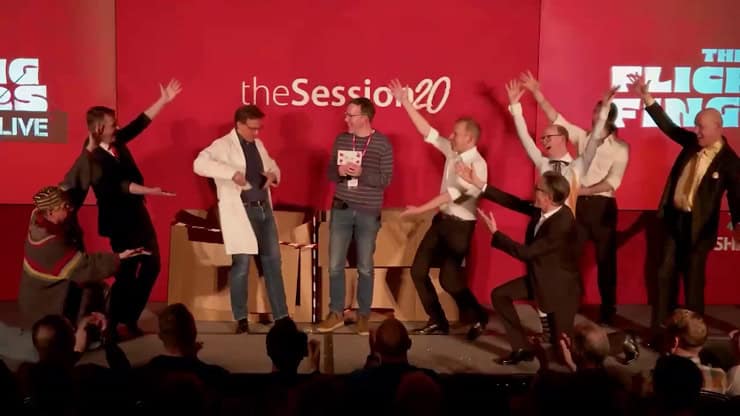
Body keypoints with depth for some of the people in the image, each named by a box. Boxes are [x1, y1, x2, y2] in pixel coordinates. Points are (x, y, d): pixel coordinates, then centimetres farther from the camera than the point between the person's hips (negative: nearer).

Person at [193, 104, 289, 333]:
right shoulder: (223, 145, -8)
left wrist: (273, 174, 1)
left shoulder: (258, 144, 13)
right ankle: (241, 318, 14)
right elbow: (199, 164, -24)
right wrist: (232, 173, -31)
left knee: (272, 261, 9)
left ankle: (281, 316, 17)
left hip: (264, 208, 7)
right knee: (242, 264, -1)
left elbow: (272, 165, 26)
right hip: (240, 211, -7)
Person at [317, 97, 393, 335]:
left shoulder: (382, 143, -6)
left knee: (365, 268, 7)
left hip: (368, 213, -3)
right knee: (335, 265, 5)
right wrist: (339, 171, -14)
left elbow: (386, 179, -9)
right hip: (341, 209, 3)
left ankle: (363, 315, 19)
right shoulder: (341, 140, 5)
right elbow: (330, 173, 9)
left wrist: (361, 173, -23)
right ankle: (336, 313, 17)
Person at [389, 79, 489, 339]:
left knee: (449, 279, -3)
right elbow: (427, 132, 5)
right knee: (418, 270, 5)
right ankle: (438, 322, 17)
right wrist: (405, 102, 2)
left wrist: (421, 209, -24)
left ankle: (478, 317, 22)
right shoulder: (453, 152, 3)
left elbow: (454, 194, -23)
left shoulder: (477, 165, -19)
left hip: (460, 225, -8)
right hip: (442, 220, 8)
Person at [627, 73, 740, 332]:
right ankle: (660, 330, 21)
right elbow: (667, 126, 8)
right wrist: (646, 97, 2)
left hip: (697, 226, -6)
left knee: (693, 280, 4)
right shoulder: (692, 142, 2)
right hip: (673, 218, 6)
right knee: (666, 275, 11)